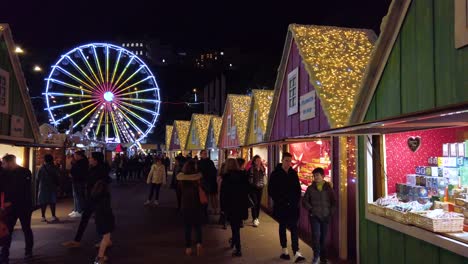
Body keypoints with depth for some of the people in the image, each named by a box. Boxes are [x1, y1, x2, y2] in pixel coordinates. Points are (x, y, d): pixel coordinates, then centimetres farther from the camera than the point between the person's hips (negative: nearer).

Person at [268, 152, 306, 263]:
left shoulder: (293, 173, 6)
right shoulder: (275, 174, -4)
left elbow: (298, 188, 11)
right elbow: (271, 191, -4)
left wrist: (296, 200, 0)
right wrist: (278, 201, -9)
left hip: (293, 205, 1)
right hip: (281, 206, -1)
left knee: (294, 228, -6)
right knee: (282, 227, 12)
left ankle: (296, 253, -10)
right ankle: (284, 250, 25)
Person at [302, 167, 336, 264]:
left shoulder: (328, 188, 5)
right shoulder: (310, 188, 4)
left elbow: (334, 202, 10)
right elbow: (304, 201, 6)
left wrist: (331, 212, 0)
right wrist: (310, 209, -6)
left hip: (325, 216, 1)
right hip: (314, 216, -1)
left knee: (323, 237, 6)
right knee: (316, 235, -13)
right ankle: (316, 256, 2)